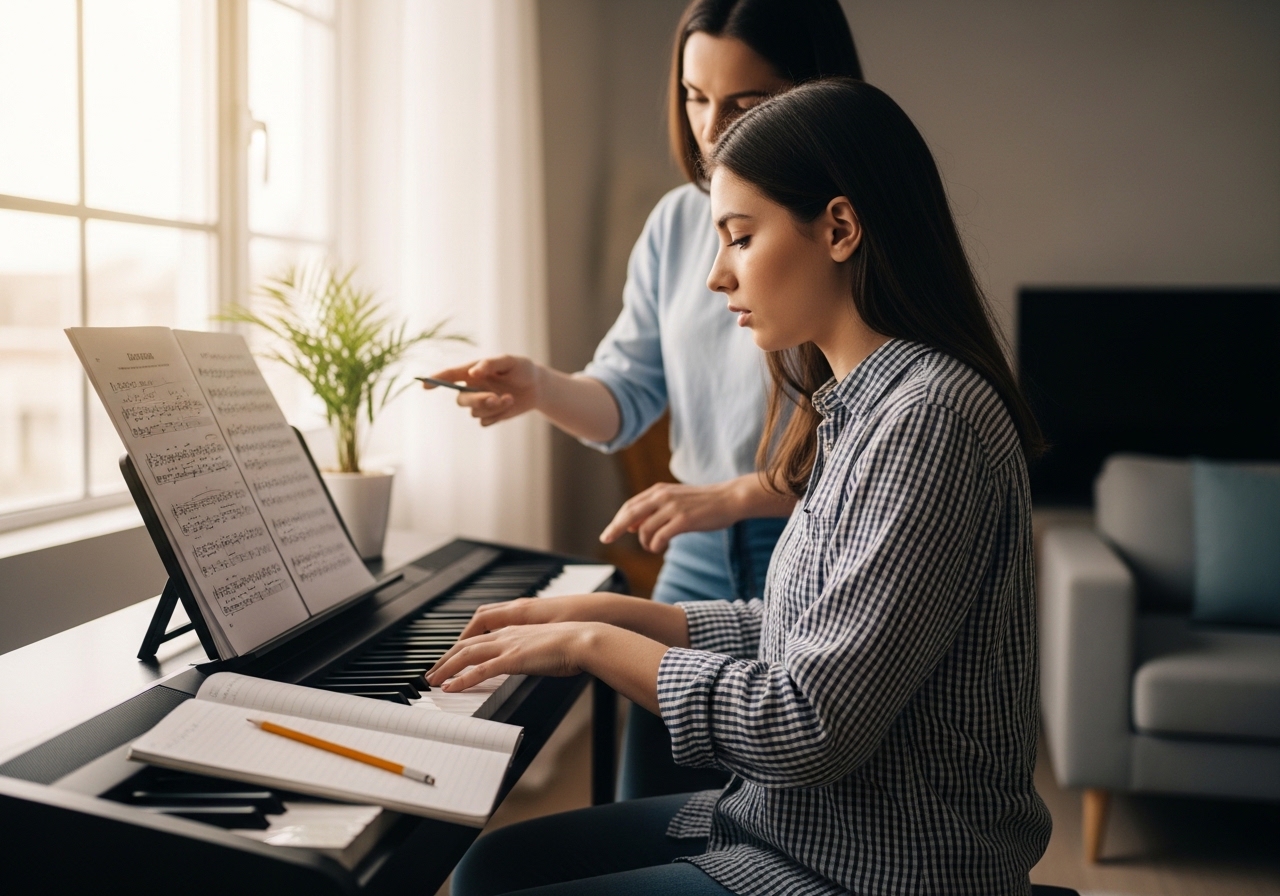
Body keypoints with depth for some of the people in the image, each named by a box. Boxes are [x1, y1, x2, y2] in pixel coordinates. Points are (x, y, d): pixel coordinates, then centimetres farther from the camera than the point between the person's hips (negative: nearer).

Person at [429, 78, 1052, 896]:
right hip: (798, 823, 9)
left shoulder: (930, 418, -23)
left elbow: (813, 728, -26)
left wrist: (594, 645, -15)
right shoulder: (860, 405, 8)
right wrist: (605, 612, 8)